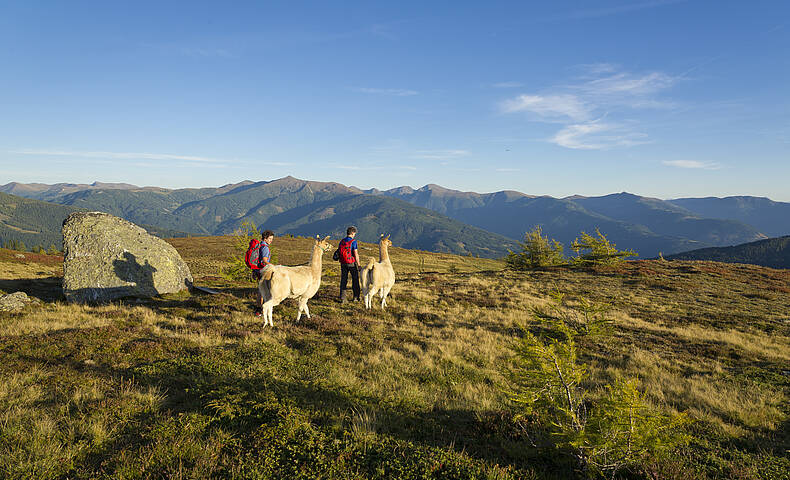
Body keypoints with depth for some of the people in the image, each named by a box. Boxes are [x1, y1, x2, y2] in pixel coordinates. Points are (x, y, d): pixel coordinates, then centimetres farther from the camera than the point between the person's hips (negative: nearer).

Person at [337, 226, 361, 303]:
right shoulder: (353, 241, -11)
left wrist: (341, 263, 16)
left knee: (343, 280, 7)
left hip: (343, 263, 4)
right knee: (355, 280, 10)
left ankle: (342, 298, 3)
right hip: (352, 263, -4)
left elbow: (339, 252, 8)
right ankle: (356, 297, 15)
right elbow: (356, 254, -15)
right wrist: (358, 265, -9)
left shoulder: (342, 241, 5)